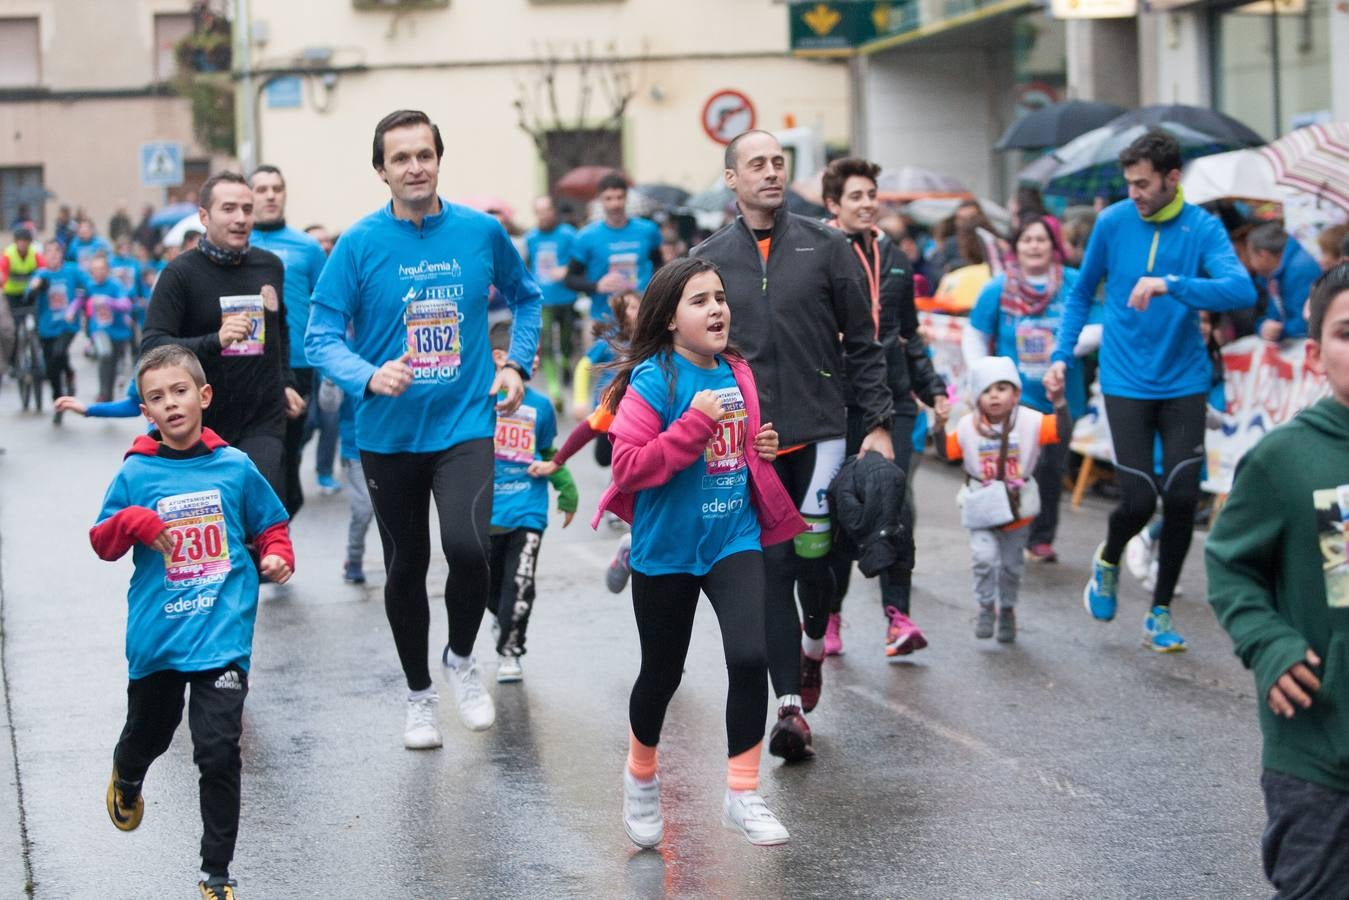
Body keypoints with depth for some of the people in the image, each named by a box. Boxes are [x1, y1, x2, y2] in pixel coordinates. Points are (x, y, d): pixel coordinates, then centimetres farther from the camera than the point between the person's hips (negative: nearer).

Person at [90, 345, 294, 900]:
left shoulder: (235, 467, 0)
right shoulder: (136, 474, -2)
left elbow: (271, 526, 13)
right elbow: (102, 543, -1)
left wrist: (278, 557, -7)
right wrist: (134, 522, -20)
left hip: (222, 637, -1)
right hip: (156, 638, 1)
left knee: (219, 753, -8)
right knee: (149, 732, 21)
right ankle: (127, 779, 59)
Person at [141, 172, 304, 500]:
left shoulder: (270, 266, 8)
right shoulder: (181, 273, -6)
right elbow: (152, 346, -15)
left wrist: (285, 381, 18)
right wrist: (215, 341, -29)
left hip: (264, 423, 2)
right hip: (202, 423, -2)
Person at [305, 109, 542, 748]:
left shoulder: (482, 232, -1)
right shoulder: (359, 244, -6)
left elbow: (526, 296, 18)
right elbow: (321, 336, -9)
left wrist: (517, 364, 5)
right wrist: (369, 376, -26)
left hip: (465, 424, -1)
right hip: (388, 432, 1)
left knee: (467, 545, -22)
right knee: (405, 567, 12)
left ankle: (460, 658, 7)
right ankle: (418, 695, 32)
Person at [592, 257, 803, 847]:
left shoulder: (736, 373, 4)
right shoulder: (652, 380, -14)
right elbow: (628, 467, -22)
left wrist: (762, 447, 1)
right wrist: (696, 424, -26)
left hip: (734, 538, 4)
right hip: (666, 549, -3)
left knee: (750, 657, -15)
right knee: (663, 671, 12)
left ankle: (742, 796, -2)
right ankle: (641, 777, 39)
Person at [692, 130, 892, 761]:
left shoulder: (825, 247, 4)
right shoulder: (708, 260, 6)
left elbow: (862, 342, 6)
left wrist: (878, 423, 0)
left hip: (820, 431, -1)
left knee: (812, 555, -6)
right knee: (772, 570, -1)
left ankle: (813, 645, 27)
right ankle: (790, 705, 2)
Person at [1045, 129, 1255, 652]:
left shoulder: (1202, 228, -9)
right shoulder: (1113, 222, -5)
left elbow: (1242, 290, -26)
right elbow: (1082, 292, 10)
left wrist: (1169, 284, -37)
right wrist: (1062, 355, 1)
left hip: (1183, 382, 0)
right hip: (1127, 382, 0)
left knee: (1182, 496, -2)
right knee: (1138, 500, -8)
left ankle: (1161, 613, 17)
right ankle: (1108, 561, 28)